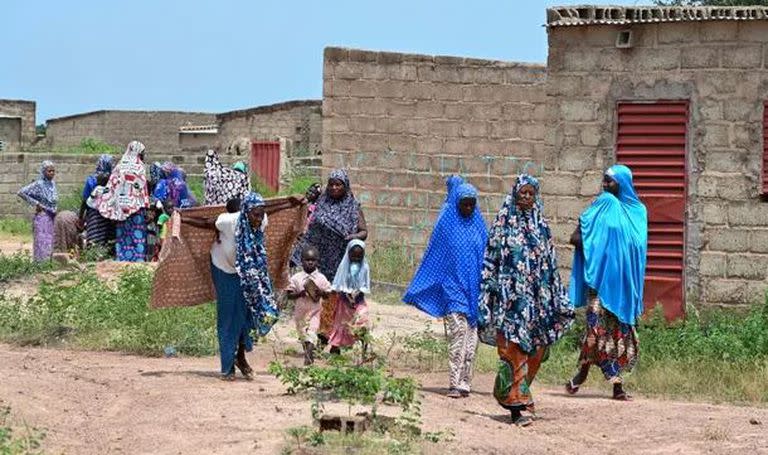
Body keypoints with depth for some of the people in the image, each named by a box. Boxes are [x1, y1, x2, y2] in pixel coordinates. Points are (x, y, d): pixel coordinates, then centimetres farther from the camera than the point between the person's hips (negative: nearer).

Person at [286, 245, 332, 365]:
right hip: (300, 311, 2)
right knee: (303, 335, 12)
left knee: (311, 333, -18)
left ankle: (308, 355, -28)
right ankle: (308, 353, 32)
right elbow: (289, 295, -2)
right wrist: (300, 293, -19)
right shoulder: (296, 278, -3)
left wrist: (320, 292, -16)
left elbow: (327, 294, 6)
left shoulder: (321, 278, -1)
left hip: (315, 311, -2)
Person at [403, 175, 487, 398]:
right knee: (458, 333, -13)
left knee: (471, 337, 3)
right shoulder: (446, 223, -2)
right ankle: (456, 383, -12)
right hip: (453, 286, -4)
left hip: (474, 288, 4)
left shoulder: (479, 225, 9)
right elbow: (433, 255, 4)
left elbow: (486, 257, 13)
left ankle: (464, 382, 10)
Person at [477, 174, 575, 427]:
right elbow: (490, 262, -1)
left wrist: (559, 300, 12)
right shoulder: (503, 224, 0)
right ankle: (516, 405, -9)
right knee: (513, 351, -9)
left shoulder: (541, 226, 12)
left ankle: (507, 393, 24)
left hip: (537, 299, 5)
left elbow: (551, 265, 15)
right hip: (510, 299, -5)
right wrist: (487, 299, -7)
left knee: (535, 350, 7)